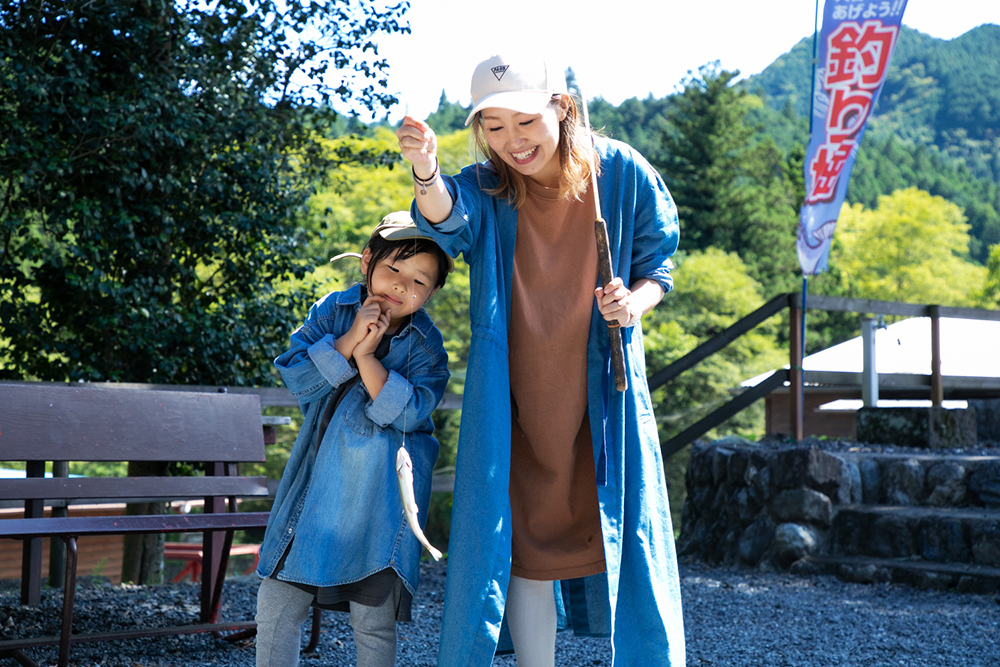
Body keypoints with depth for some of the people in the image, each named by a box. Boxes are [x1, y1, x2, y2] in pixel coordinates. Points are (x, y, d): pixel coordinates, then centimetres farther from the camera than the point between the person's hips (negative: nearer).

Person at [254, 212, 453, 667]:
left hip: (380, 499, -3)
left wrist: (367, 355, -23)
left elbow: (405, 412, -20)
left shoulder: (425, 346, -7)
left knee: (373, 621, 4)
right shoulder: (332, 311, 0)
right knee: (275, 604, 7)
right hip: (315, 486, 3)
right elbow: (297, 377, -10)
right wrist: (350, 340, -19)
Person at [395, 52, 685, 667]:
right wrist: (427, 175, -54)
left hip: (604, 387, 0)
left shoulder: (623, 174, -7)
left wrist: (635, 301, -17)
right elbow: (449, 220, -32)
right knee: (526, 538, 5)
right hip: (516, 396, 0)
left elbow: (657, 263, 5)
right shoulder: (486, 188, -8)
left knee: (624, 528, 3)